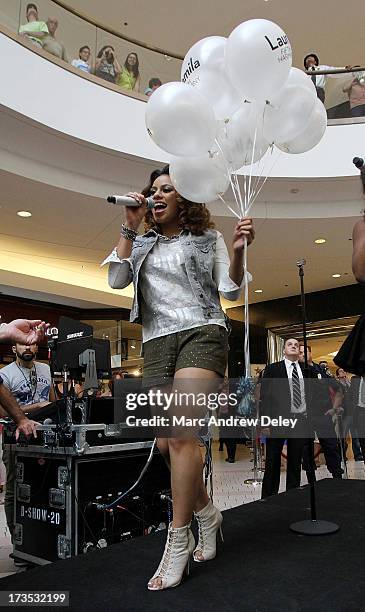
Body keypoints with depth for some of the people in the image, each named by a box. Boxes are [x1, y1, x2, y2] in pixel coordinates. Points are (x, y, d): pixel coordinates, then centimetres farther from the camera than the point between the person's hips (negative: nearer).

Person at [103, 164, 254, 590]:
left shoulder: (208, 239, 11)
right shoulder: (142, 244, 18)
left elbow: (231, 291, 6)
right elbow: (116, 280, 4)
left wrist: (237, 250, -11)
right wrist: (129, 227, 2)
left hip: (201, 334, -4)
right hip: (157, 343, 4)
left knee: (179, 432, -20)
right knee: (165, 443, 2)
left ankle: (178, 542, -7)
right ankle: (206, 513, 26)